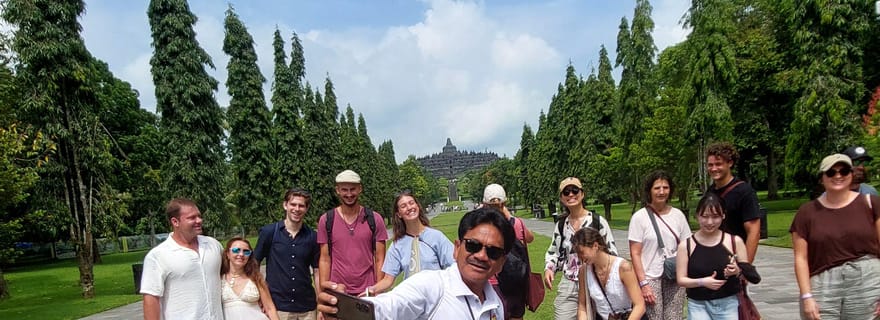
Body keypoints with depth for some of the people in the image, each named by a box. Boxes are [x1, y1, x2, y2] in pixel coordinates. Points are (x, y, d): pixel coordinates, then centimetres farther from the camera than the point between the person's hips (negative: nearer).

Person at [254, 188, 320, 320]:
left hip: (307, 308, 2)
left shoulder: (312, 236, 3)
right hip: (277, 306, -2)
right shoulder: (269, 232, -2)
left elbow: (317, 271, 8)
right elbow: (254, 263, 3)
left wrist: (321, 305, 3)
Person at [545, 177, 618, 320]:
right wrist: (548, 269, -2)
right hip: (568, 287, 3)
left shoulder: (598, 221, -6)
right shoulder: (560, 225, 6)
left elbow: (612, 252, -2)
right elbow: (553, 252, 17)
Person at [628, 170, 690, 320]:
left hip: (675, 279, 3)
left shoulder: (678, 215, 7)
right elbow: (635, 254, -4)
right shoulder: (639, 217, -3)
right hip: (650, 279, -3)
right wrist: (643, 284, -11)